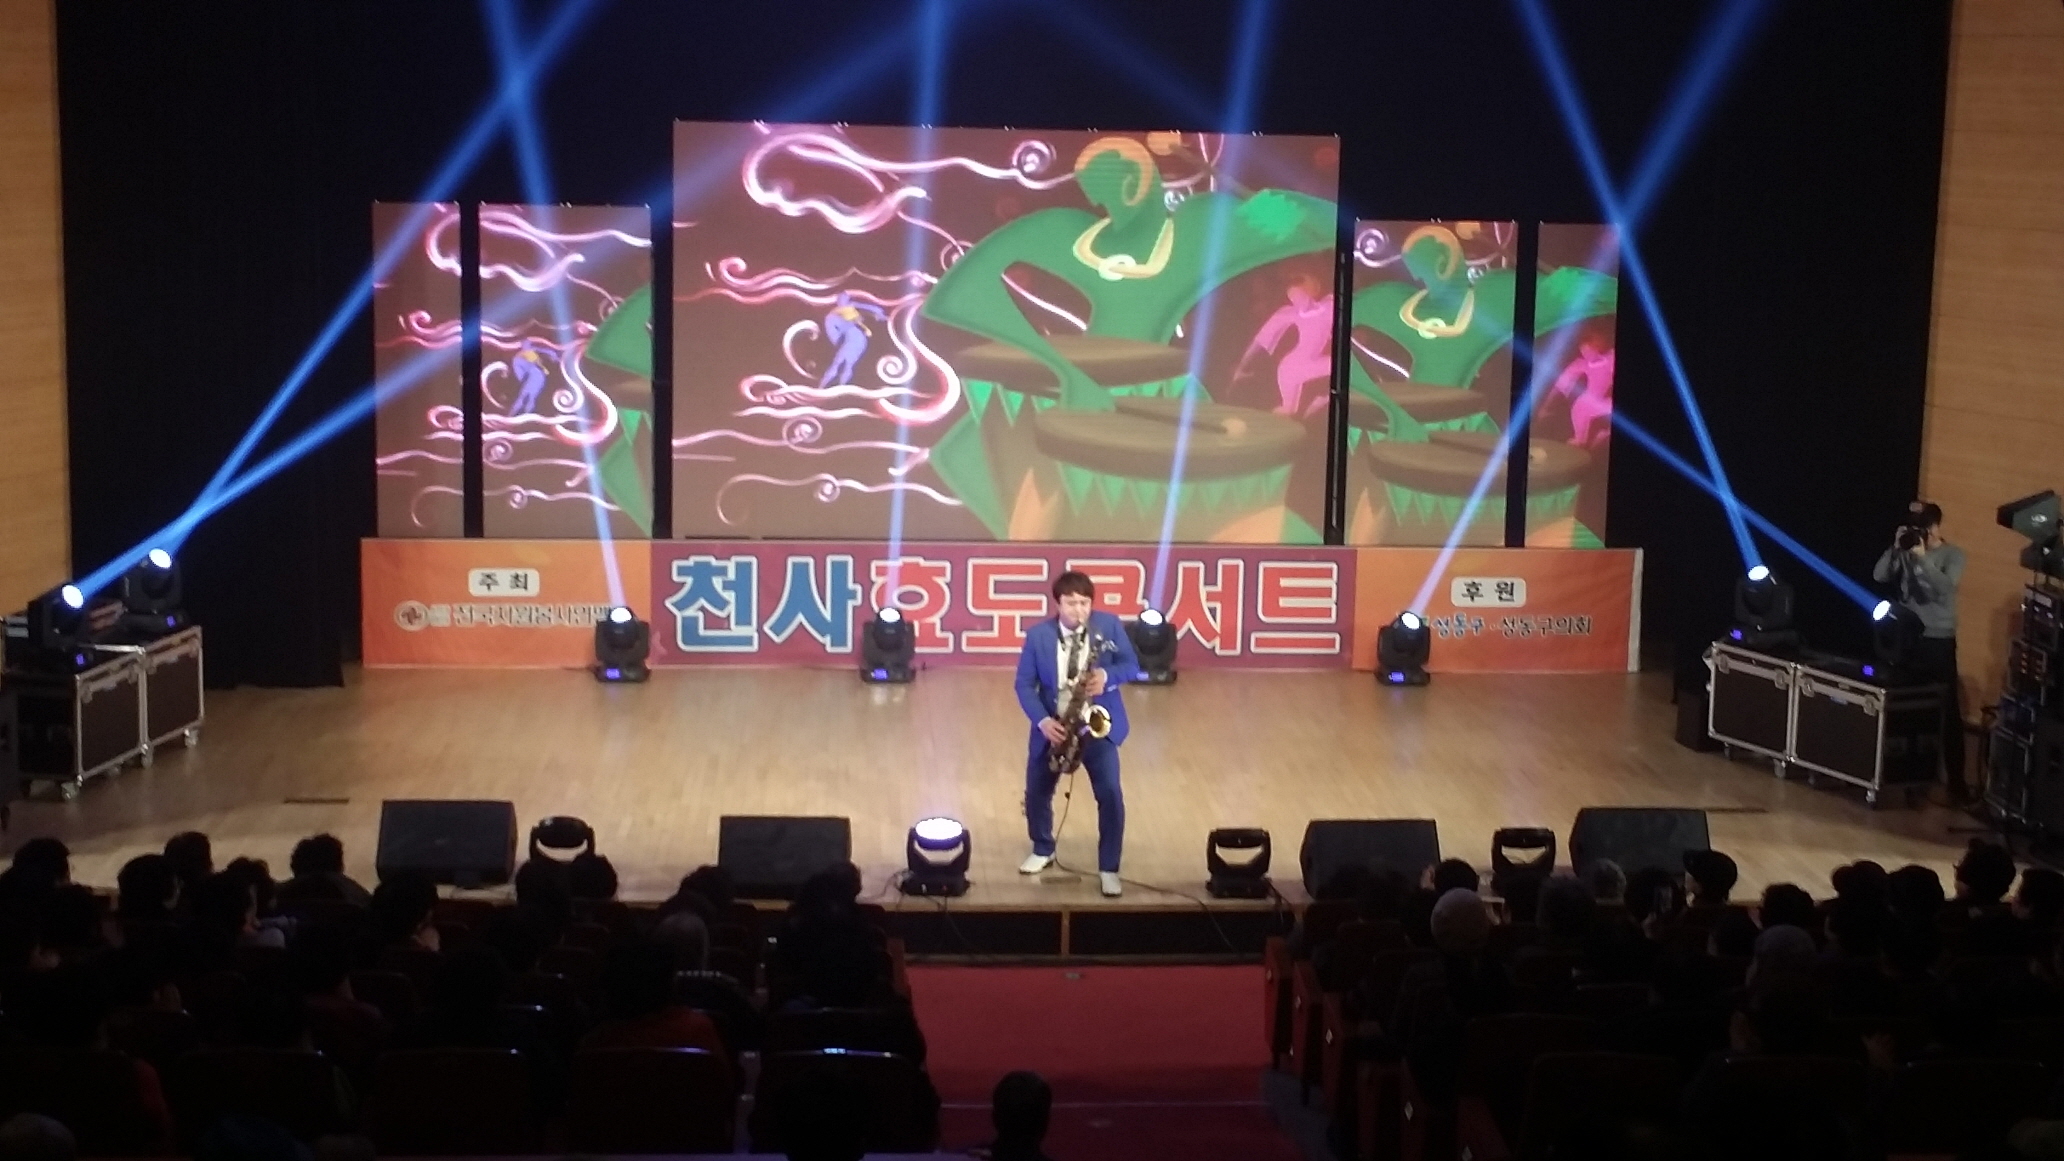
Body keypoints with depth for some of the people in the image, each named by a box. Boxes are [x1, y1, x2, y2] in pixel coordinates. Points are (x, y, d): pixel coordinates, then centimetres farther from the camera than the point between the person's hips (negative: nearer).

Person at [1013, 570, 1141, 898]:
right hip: (1053, 727, 2)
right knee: (1036, 792, 13)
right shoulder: (1038, 635, -7)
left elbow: (1132, 665, -4)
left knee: (1110, 794, -12)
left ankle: (1108, 868, -1)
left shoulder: (1109, 625, -7)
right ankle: (1042, 851, 39)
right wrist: (1042, 720, -21)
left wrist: (1107, 676, -26)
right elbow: (1024, 683, -6)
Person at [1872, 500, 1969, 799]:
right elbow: (1879, 576, -3)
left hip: (1939, 641, -4)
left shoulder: (1953, 555, -5)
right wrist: (1896, 548, -12)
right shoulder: (1906, 552, 5)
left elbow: (1946, 587, -20)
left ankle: (1956, 779, -1)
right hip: (1907, 638, 4)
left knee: (1948, 712, -3)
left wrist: (1922, 558, -22)